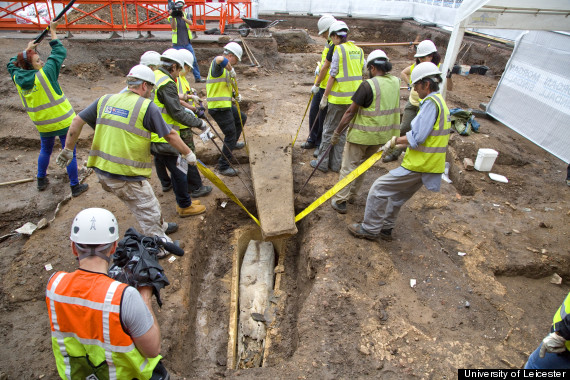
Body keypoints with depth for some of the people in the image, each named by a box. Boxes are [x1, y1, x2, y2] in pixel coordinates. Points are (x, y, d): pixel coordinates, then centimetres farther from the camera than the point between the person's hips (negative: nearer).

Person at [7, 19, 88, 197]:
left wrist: (27, 49, 28)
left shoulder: (17, 78, -2)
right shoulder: (45, 73, -18)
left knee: (45, 151, 26)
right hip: (63, 121, -6)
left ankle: (41, 180, 40)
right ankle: (75, 187, 11)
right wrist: (53, 32, 5)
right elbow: (59, 52, -7)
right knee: (69, 153, 3)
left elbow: (12, 63, 23)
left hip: (43, 125, 6)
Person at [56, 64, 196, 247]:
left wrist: (68, 149, 22)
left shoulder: (106, 100, 10)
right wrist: (188, 153, 6)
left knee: (147, 202, 26)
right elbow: (170, 136, -7)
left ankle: (160, 227, 46)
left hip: (102, 170, 8)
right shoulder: (147, 106, -10)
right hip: (126, 176, -8)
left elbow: (77, 121, 12)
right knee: (148, 211, 8)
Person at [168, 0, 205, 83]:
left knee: (193, 60, 6)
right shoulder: (172, 17, -3)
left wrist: (182, 17, -29)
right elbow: (173, 27, -20)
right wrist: (173, 17, -33)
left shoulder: (185, 15, 6)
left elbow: (190, 23, -13)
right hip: (178, 44, -3)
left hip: (187, 42, 4)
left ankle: (198, 77, 15)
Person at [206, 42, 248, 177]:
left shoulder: (225, 68, 17)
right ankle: (223, 166, 2)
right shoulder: (217, 63, -14)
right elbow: (220, 59, -40)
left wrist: (235, 94, 8)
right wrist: (231, 70, -22)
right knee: (230, 134, -8)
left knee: (241, 118, 29)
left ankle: (232, 143, 48)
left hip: (225, 105, 10)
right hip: (219, 107, -10)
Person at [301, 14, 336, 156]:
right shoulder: (329, 43, 13)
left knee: (323, 117, 0)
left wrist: (317, 84, -16)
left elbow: (326, 66, -19)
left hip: (329, 88, -10)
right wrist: (319, 66, 7)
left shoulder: (335, 45, -18)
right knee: (313, 113, 16)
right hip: (321, 85, 10)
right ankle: (313, 140, 33)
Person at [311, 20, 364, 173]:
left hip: (338, 97, -6)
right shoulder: (358, 50, 11)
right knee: (342, 130, 14)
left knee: (329, 130, 5)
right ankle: (336, 163, 20)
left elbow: (333, 76, -12)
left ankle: (322, 162, 13)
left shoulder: (339, 50, -9)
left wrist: (324, 97, -7)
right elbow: (363, 73, 11)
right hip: (353, 98, 7)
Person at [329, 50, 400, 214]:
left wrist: (337, 132, -12)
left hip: (362, 134, -6)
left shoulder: (368, 85, -18)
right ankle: (352, 195, 33)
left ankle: (340, 201, 10)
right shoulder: (395, 83, 1)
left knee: (349, 166, 5)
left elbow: (351, 112, -17)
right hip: (381, 135, 7)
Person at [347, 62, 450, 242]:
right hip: (427, 165, 10)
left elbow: (417, 137, -24)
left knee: (379, 188, -2)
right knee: (397, 196, 21)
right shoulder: (439, 102, 15)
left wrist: (395, 141, -10)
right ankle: (386, 229, 34)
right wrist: (401, 144, 14)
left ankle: (370, 229, 9)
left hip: (417, 166, -10)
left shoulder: (431, 103, -17)